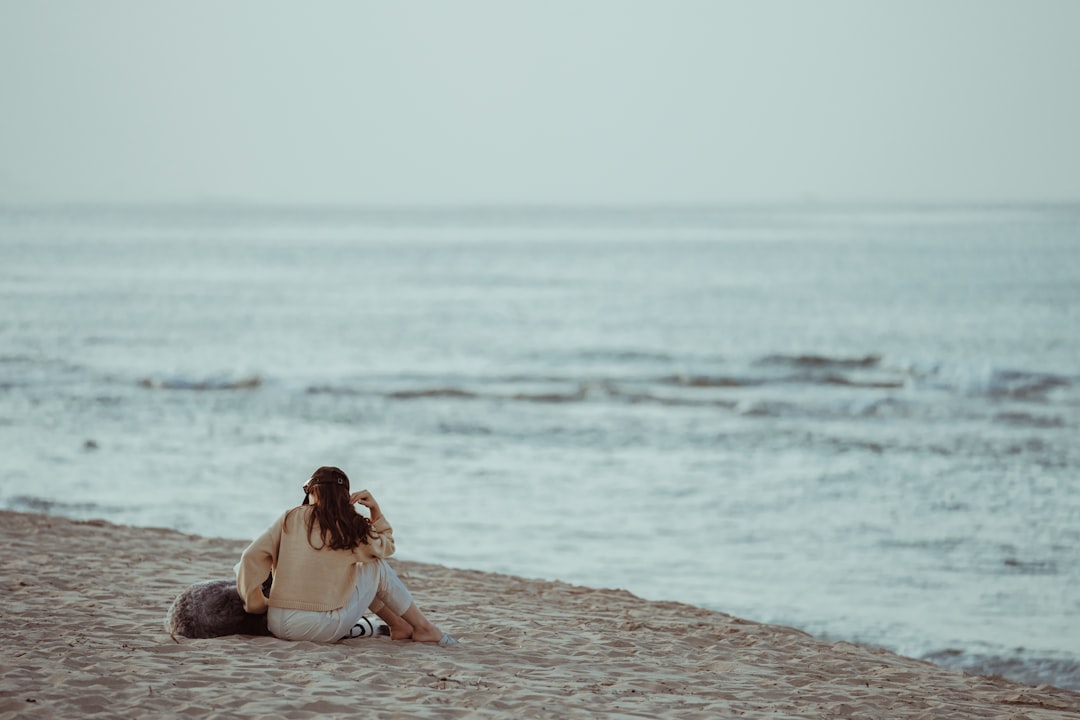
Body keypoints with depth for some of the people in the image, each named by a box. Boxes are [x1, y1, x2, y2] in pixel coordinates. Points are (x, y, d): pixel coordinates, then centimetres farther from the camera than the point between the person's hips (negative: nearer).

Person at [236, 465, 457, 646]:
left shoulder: (290, 519, 2)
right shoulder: (353, 528, 0)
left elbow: (252, 557, -4)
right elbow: (386, 546, 21)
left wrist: (254, 604, 5)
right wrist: (376, 511, 15)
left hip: (278, 625, 3)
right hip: (323, 630, -3)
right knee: (377, 566, 17)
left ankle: (399, 625, 31)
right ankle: (422, 627, 25)